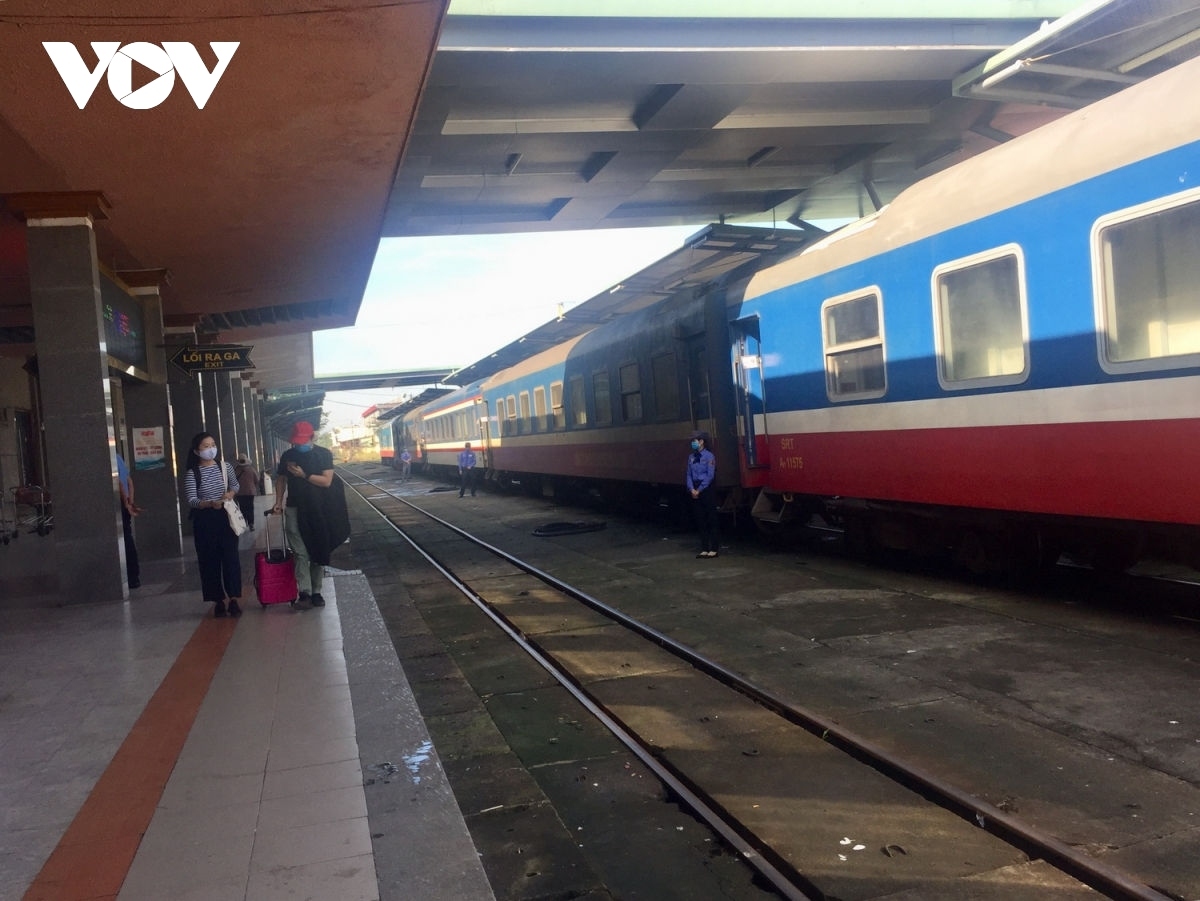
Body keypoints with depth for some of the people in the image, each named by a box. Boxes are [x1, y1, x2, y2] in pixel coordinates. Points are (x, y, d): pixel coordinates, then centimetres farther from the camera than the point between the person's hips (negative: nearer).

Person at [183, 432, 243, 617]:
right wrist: (211, 503, -30)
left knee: (231, 557, -3)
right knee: (210, 560, 2)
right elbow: (192, 501, -13)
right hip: (204, 520, -2)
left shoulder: (225, 466, 3)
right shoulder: (192, 473, -6)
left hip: (225, 518, 2)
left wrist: (230, 493, -4)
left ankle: (234, 599, 3)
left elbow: (235, 484, 18)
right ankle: (218, 601, 10)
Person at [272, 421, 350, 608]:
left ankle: (316, 592, 14)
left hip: (318, 510, -1)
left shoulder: (323, 454, -4)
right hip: (295, 510, 1)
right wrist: (278, 503, 0)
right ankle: (304, 592, -10)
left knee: (319, 553, 6)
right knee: (301, 553, -7)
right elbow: (281, 480, 11)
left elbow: (326, 481, -12)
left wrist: (303, 475, -18)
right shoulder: (288, 456, 5)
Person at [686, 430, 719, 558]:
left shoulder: (709, 456, -8)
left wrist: (699, 490, -13)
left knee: (711, 520, -1)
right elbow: (689, 474, 9)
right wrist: (692, 489, -6)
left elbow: (710, 476, -12)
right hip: (695, 491, 6)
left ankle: (713, 549, 3)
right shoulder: (691, 457, 10)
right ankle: (704, 549, 12)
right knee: (700, 520, 7)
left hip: (707, 490, -6)